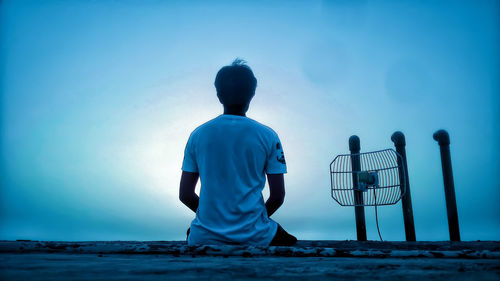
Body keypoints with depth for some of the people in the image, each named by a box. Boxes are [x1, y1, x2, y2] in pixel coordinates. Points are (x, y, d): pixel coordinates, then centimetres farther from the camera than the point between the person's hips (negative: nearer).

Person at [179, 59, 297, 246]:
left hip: (206, 238, 1)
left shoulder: (197, 135, -1)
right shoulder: (267, 136, -6)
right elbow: (278, 196, -4)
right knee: (289, 241, 32)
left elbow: (185, 195, 2)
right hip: (254, 237, -1)